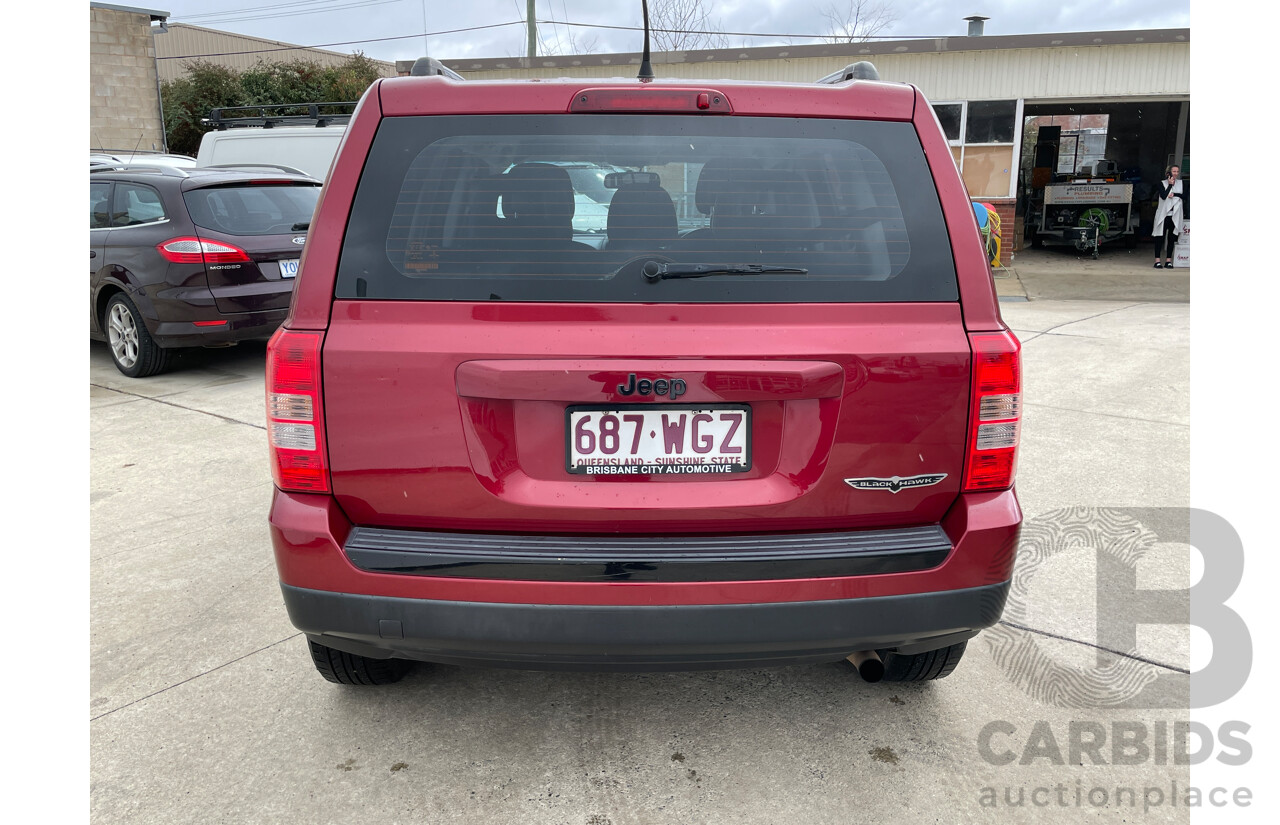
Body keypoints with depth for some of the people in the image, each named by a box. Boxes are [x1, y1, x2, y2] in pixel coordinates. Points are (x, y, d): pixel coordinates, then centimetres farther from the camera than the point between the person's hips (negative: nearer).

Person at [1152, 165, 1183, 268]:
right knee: (1160, 237, -3)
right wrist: (1170, 185, -10)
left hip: (1175, 216, 3)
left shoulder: (1180, 183, 11)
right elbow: (1163, 196, -12)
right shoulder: (1162, 183, 2)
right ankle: (1157, 260, -1)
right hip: (1163, 214, -3)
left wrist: (1174, 194, -11)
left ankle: (1168, 260, 8)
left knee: (1172, 238, 4)